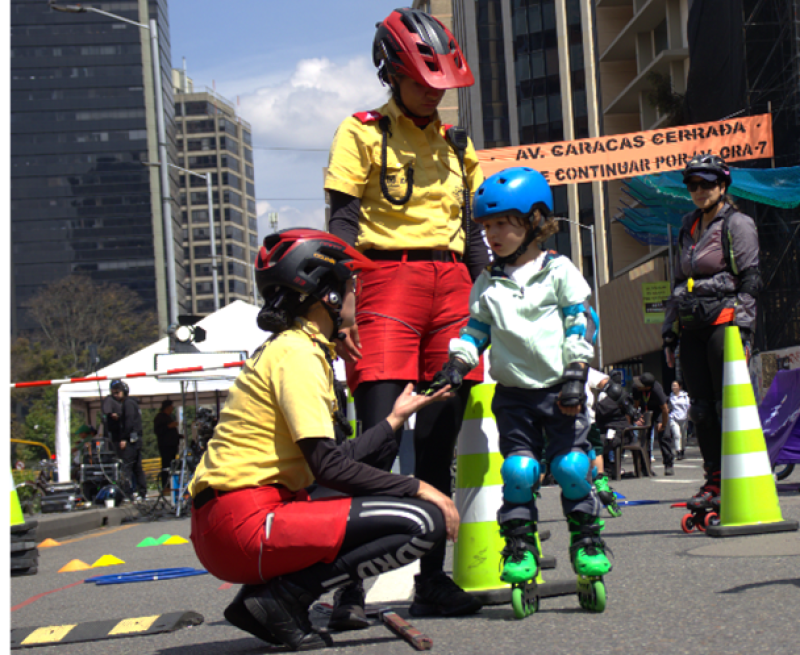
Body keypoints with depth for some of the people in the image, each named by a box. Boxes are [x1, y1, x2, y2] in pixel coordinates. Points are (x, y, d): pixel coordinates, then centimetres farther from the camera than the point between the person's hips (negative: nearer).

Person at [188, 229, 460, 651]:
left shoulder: (291, 349, 21)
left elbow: (337, 460, 16)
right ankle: (283, 597, -12)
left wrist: (395, 420, 27)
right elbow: (327, 466, -16)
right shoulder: (296, 352, -9)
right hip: (243, 518, -10)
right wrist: (418, 489, -10)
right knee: (423, 522, -17)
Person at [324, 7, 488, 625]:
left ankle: (433, 581, 11)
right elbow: (343, 223, -4)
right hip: (387, 278, -5)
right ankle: (351, 588, -13)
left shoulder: (457, 146, 19)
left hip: (452, 286, 5)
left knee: (438, 445, 5)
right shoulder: (363, 133, 3)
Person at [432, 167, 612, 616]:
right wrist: (457, 365, 1)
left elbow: (582, 325, -1)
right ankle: (520, 553, 1)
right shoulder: (488, 284, 13)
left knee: (571, 466, -10)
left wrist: (576, 374, -11)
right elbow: (476, 330, 17)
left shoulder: (558, 271, 3)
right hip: (514, 393, 3)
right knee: (518, 471, -8)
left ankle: (588, 544, 6)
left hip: (561, 391, -3)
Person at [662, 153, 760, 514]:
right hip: (691, 328, 7)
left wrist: (743, 329, -14)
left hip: (723, 321, -7)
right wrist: (669, 332, 19)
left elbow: (750, 279, -6)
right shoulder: (688, 228, 21)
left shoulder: (737, 224, 1)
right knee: (701, 409, 4)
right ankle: (714, 480, 9)